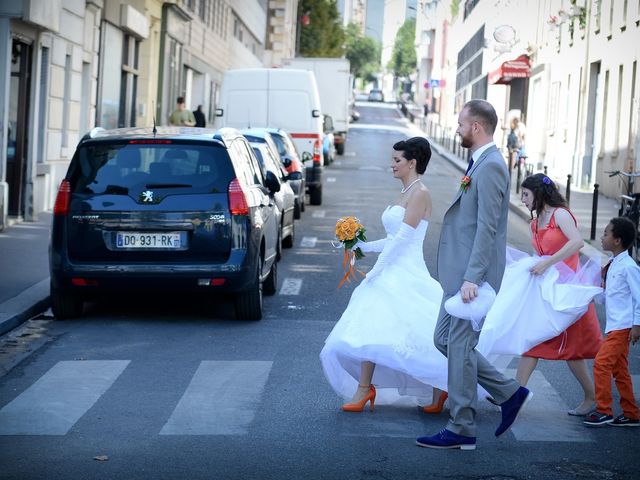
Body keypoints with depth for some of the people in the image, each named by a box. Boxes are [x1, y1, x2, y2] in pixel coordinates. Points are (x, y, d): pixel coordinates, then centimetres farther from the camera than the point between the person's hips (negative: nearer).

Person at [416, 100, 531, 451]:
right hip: (460, 274, 10)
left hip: (473, 275, -10)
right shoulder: (480, 164, 15)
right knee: (445, 340, 14)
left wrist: (471, 278, -25)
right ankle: (509, 393, 20)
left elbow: (487, 227, -22)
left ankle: (461, 430, 5)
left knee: (460, 346, -4)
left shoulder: (490, 166, -16)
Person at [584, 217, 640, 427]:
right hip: (613, 326, 9)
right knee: (619, 370, 12)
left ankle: (603, 411, -7)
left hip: (623, 327, -9)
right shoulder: (612, 265, 11)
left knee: (601, 363, -14)